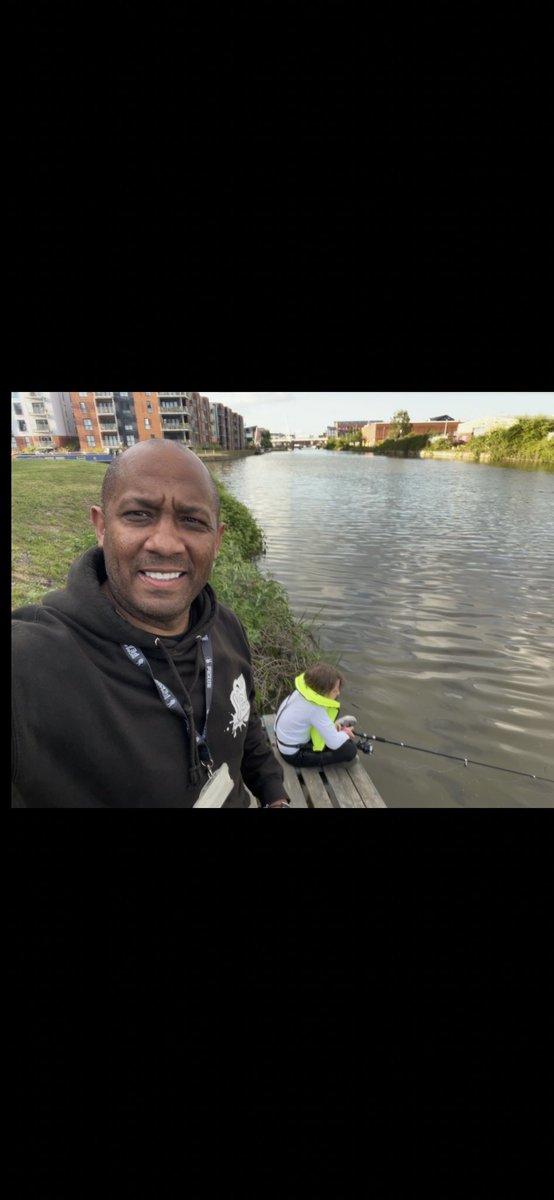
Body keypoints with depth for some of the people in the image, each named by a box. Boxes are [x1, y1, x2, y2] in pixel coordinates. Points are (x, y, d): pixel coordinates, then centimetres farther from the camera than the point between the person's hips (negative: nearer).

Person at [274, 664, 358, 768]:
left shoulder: (304, 690, -12)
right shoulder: (315, 709, -34)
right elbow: (334, 743, -28)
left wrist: (332, 724, -1)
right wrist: (345, 734, -8)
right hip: (295, 754, -8)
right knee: (350, 750, -14)